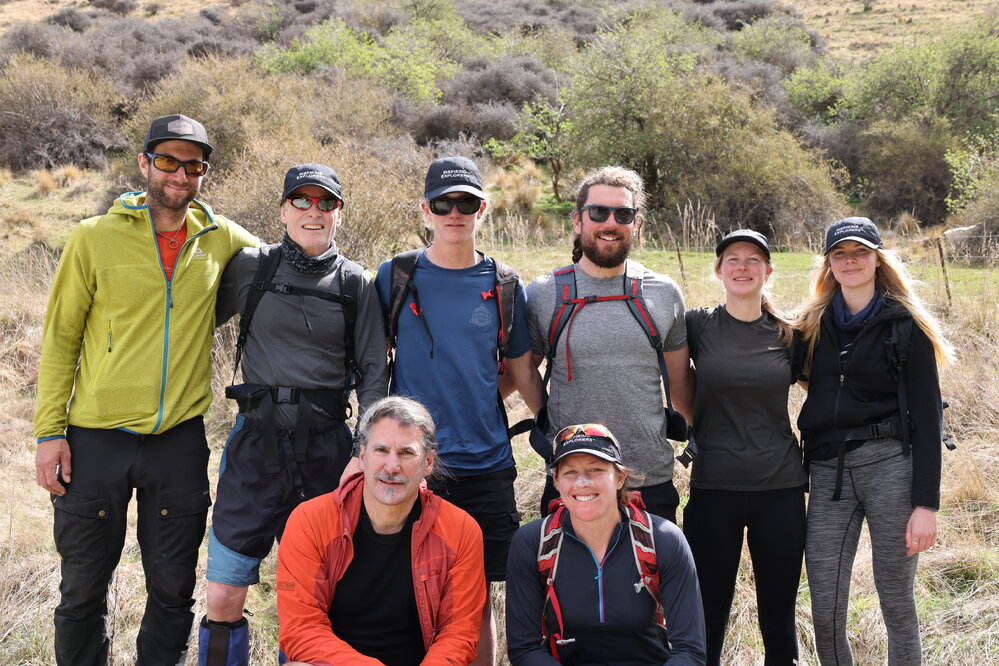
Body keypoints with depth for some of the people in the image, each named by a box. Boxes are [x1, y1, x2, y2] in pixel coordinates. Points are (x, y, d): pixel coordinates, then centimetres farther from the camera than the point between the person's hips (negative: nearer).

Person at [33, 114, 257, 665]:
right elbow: (60, 337, 1)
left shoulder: (220, 239, 3)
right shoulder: (95, 237, -2)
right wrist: (50, 431, -4)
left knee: (173, 591, 10)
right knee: (83, 590, 8)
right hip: (96, 438, -1)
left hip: (180, 438, 2)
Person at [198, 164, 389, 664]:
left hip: (326, 445, 1)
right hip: (257, 439, 0)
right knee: (224, 598, -3)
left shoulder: (355, 284, 6)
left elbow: (373, 373, 6)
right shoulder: (250, 267, 5)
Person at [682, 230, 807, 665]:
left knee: (778, 618, 10)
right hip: (714, 487, -1)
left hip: (780, 490, 2)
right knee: (708, 618, 6)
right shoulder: (698, 326, 0)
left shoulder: (787, 335, 5)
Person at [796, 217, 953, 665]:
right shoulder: (813, 324, 13)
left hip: (890, 464, -3)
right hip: (828, 472, 3)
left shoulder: (905, 325, 2)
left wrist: (926, 503, -9)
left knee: (896, 603, 3)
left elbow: (927, 417, -2)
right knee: (825, 611, -1)